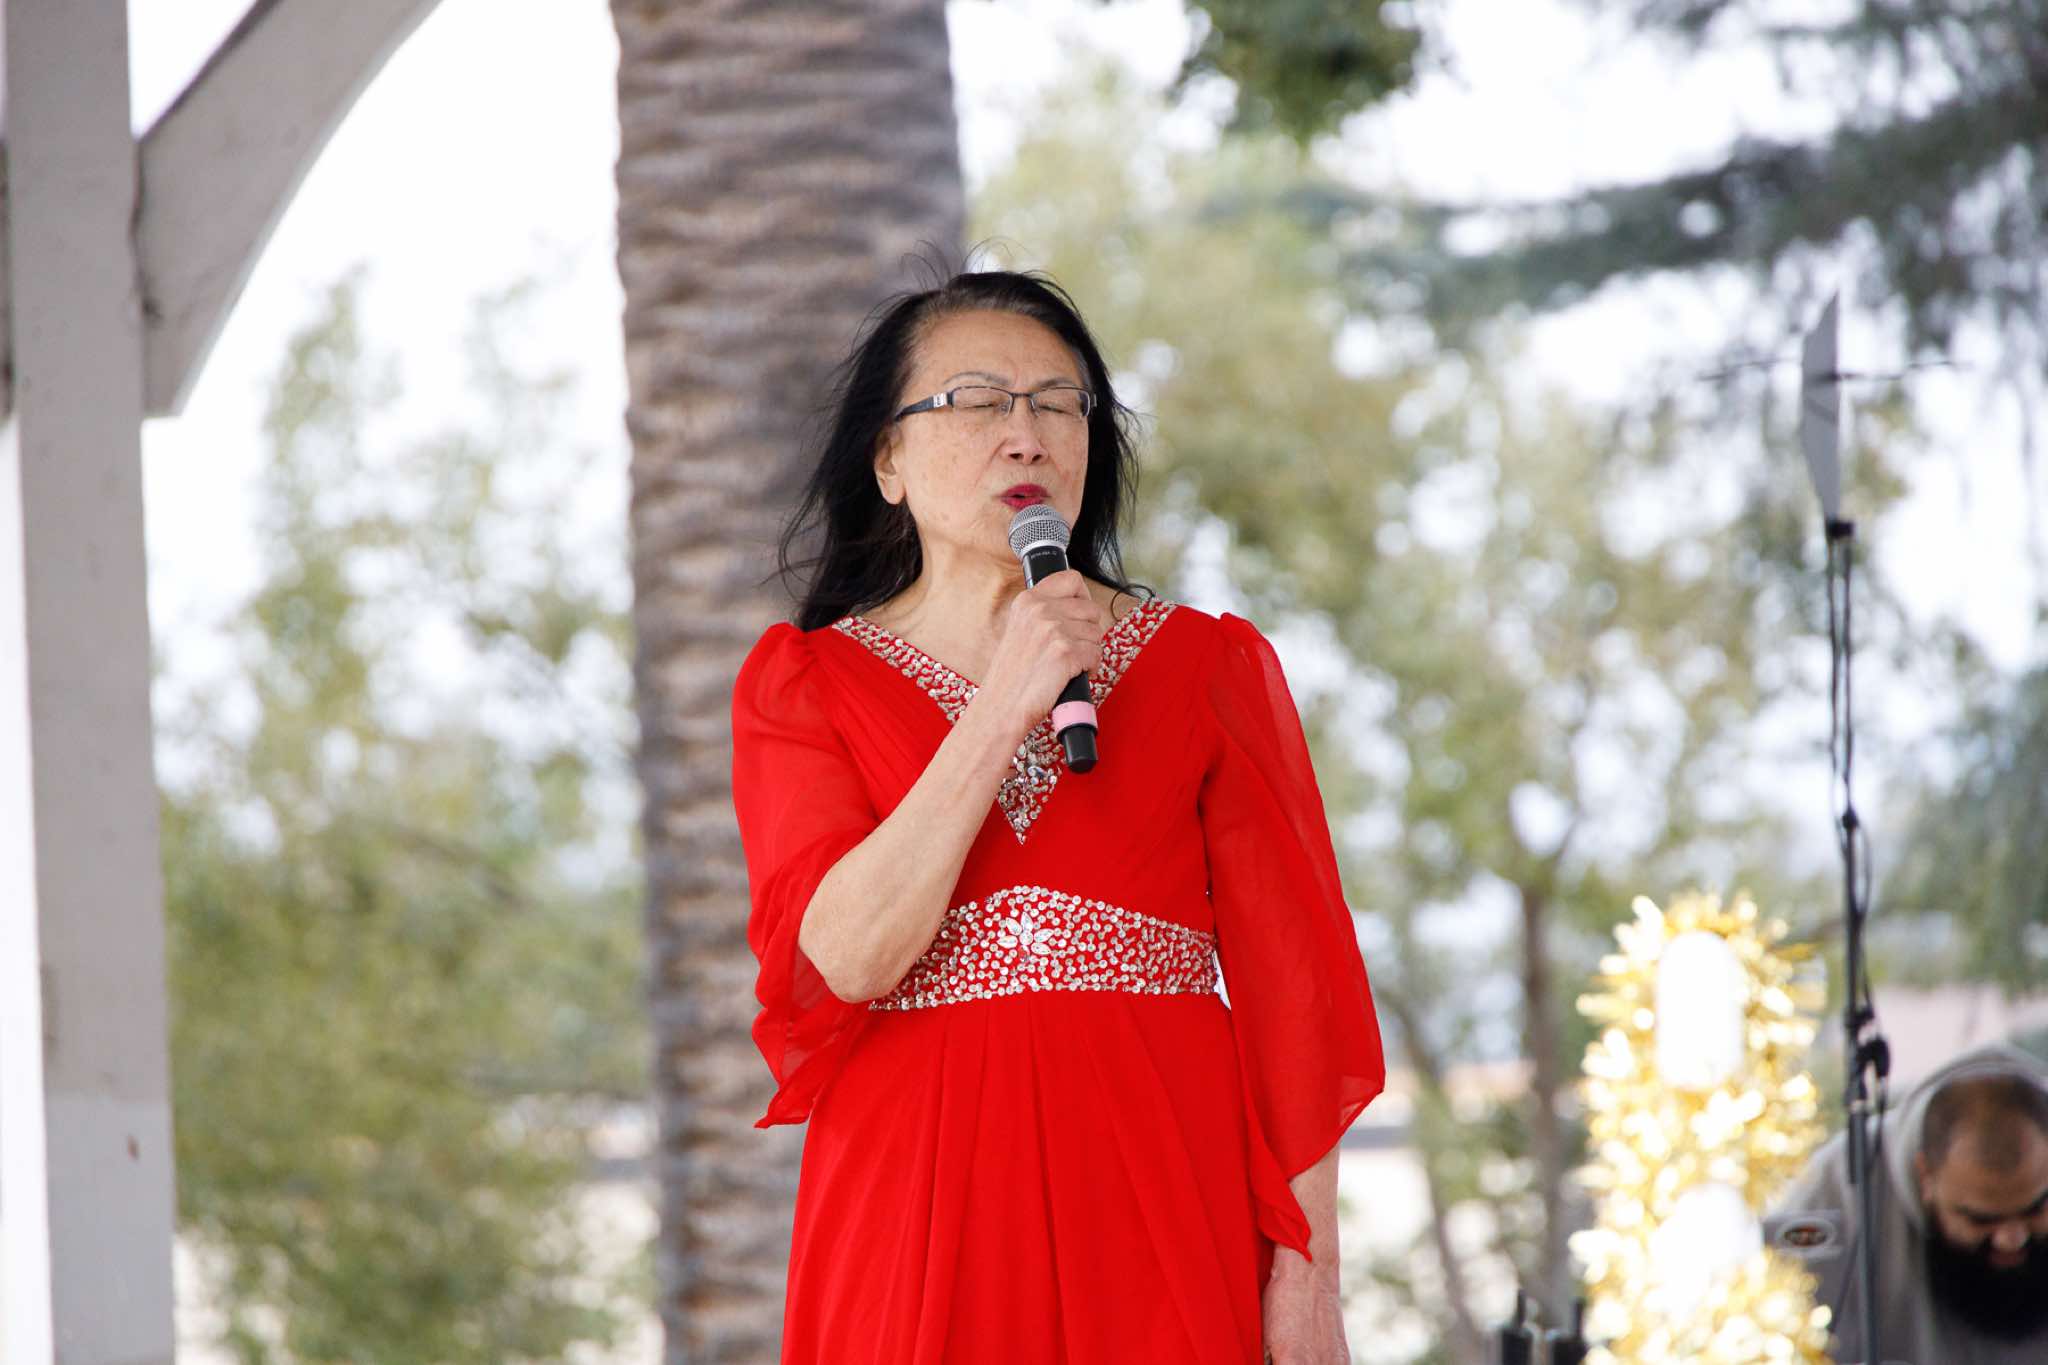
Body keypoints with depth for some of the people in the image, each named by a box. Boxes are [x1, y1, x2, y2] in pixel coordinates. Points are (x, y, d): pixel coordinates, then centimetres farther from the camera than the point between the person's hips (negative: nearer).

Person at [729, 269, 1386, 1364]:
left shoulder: (1206, 665, 7)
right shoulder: (803, 681, 6)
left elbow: (1290, 983, 2)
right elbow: (842, 958, -10)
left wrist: (1305, 1271, -6)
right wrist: (1003, 708, -13)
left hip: (1163, 1192, 1)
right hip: (918, 1206, 0)